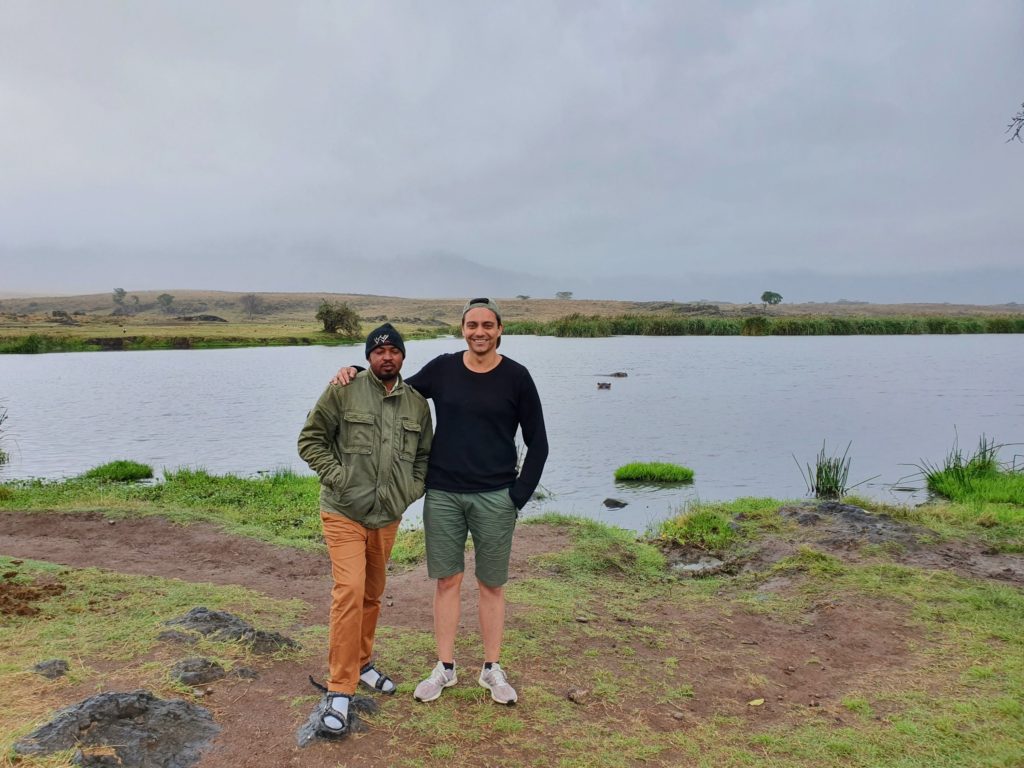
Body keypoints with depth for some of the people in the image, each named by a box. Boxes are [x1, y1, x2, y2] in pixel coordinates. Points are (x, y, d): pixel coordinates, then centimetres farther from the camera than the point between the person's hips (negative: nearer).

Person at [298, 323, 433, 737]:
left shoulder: (417, 403, 5)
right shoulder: (343, 391, -8)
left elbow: (424, 454, 16)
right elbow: (310, 439, -3)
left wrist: (412, 489, 3)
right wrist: (335, 474, -14)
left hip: (387, 517, 5)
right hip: (344, 513, -5)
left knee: (372, 594, 17)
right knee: (350, 591, -15)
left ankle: (362, 663, 38)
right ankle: (339, 690, -3)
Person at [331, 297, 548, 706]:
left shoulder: (516, 377, -4)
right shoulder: (442, 369, 2)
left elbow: (537, 443, 0)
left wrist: (519, 496, -5)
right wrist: (357, 374, 1)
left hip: (494, 497, -2)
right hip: (442, 494, 2)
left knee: (491, 584, 8)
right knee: (447, 581, 8)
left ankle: (492, 668, 23)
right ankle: (445, 668, 22)